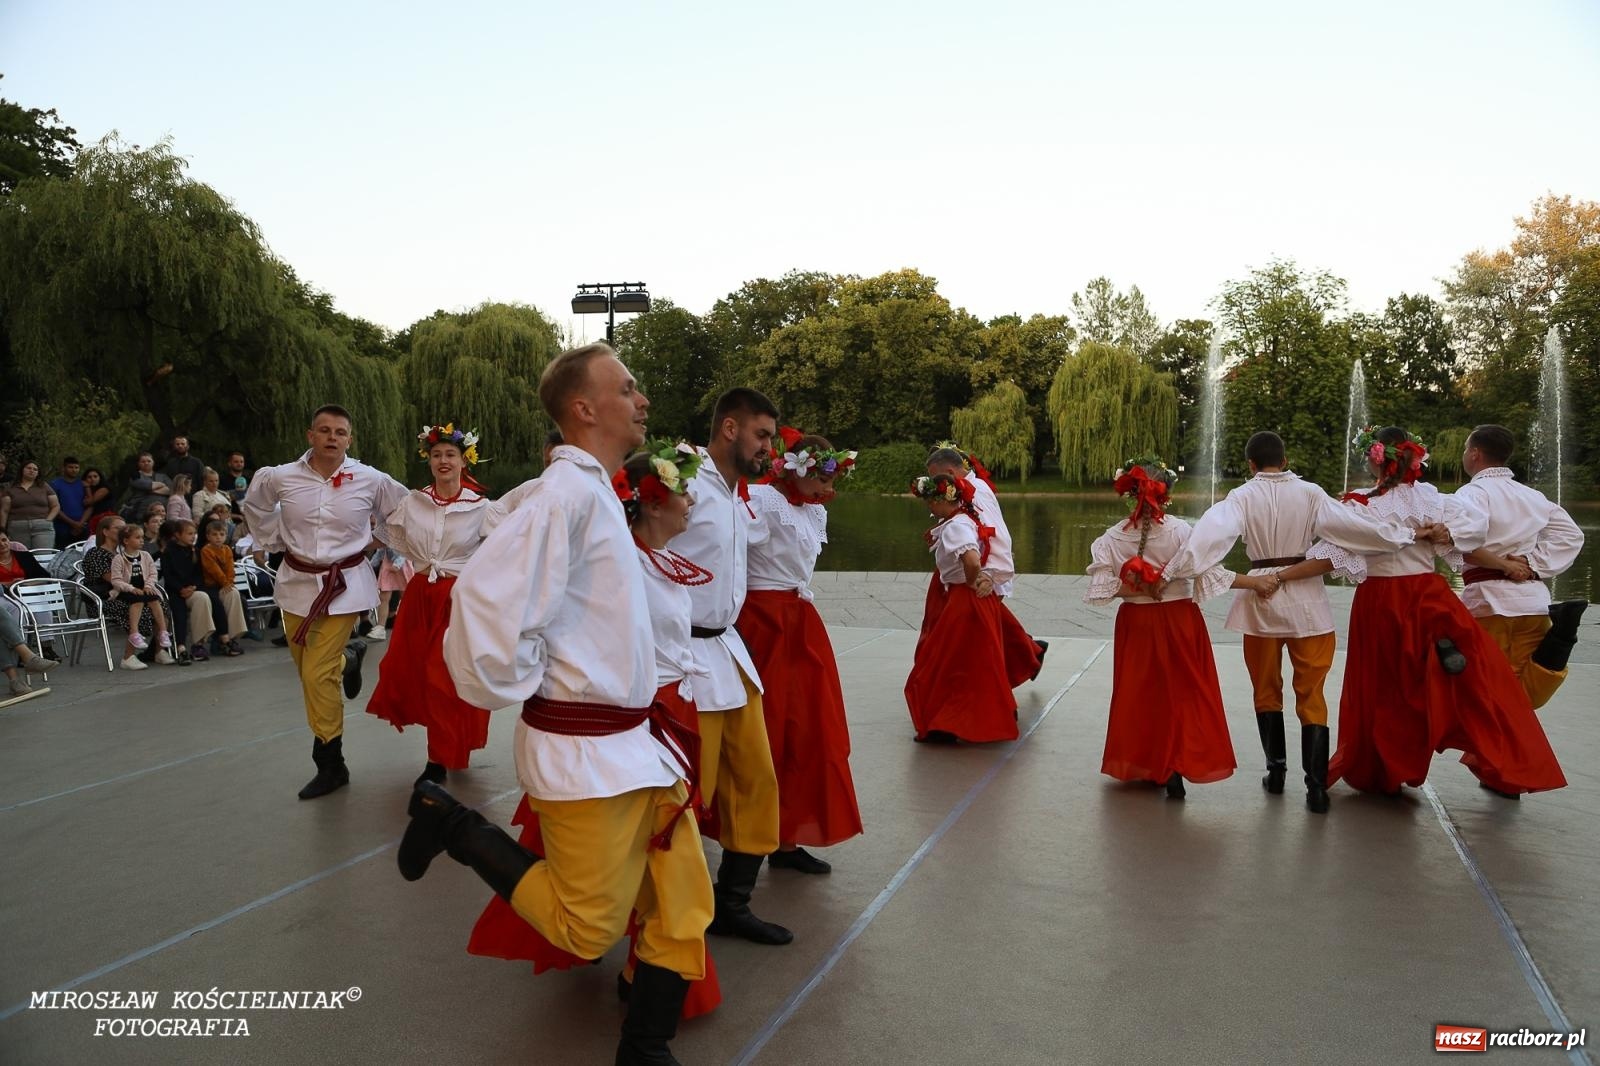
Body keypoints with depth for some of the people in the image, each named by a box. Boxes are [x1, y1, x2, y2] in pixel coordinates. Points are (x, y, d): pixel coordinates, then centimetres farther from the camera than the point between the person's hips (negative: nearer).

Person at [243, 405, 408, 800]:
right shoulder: (280, 478, -4)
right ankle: (348, 657, 48)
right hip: (297, 584, 3)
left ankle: (330, 764, 6)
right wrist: (276, 542, 11)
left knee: (318, 675, -9)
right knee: (308, 671, 11)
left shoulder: (371, 481, -9)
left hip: (345, 585, -3)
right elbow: (255, 505, 18)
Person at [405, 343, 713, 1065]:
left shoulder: (595, 490, 13)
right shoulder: (567, 493, -19)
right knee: (587, 928, 5)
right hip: (586, 752, -9)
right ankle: (452, 824, 18)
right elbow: (486, 598, -28)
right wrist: (515, 689, -15)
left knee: (683, 908, 11)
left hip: (637, 737, 9)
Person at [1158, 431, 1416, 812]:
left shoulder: (1242, 497, -8)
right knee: (1311, 693, 5)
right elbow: (1353, 524, -4)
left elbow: (1208, 534, -19)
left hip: (1261, 598, 0)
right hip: (1306, 599, 0)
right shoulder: (1310, 494, -5)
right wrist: (1404, 534, 6)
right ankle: (1316, 786, 1)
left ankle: (1276, 770, 24)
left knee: (1266, 690, 16)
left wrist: (1171, 573, -20)